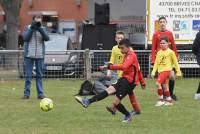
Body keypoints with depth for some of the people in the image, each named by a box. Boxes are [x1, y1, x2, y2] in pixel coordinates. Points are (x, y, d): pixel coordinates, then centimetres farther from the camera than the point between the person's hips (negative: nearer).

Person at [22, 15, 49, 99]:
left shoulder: (42, 29, 6)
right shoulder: (27, 28, 4)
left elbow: (47, 38, -9)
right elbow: (25, 38, -10)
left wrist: (40, 29, -19)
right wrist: (32, 28, -16)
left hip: (39, 55, 1)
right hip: (29, 55, -1)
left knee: (39, 75, 3)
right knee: (28, 75, 0)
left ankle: (40, 93, 5)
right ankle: (26, 93, 4)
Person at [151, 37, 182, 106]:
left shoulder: (170, 52, -4)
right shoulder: (159, 52, 11)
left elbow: (175, 62, 1)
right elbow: (156, 63, 12)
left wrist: (178, 72, 4)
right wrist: (153, 72, 3)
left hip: (166, 70, -7)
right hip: (160, 71, 7)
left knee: (158, 83, -19)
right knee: (164, 86, 13)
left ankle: (161, 100, -11)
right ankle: (169, 100, 25)